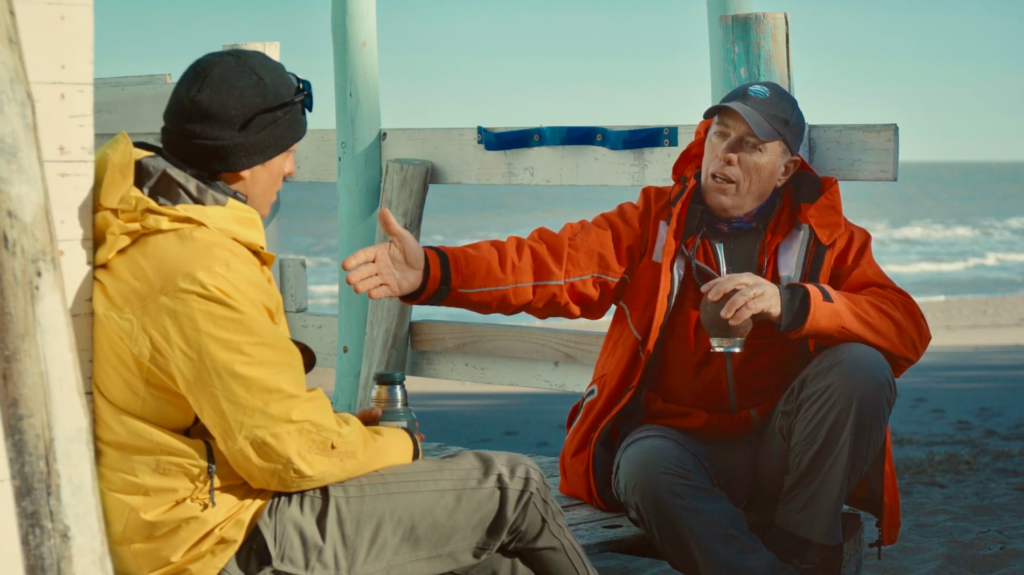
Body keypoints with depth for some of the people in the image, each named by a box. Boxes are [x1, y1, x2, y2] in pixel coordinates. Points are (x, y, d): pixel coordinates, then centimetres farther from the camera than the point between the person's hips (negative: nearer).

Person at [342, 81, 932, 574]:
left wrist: (790, 303, -26)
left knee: (860, 368, -25)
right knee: (648, 464, -35)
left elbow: (908, 329, -9)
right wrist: (431, 272, -28)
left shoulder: (825, 236, 5)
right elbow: (552, 264, -9)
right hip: (675, 437, -1)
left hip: (781, 457, 1)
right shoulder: (655, 221, 6)